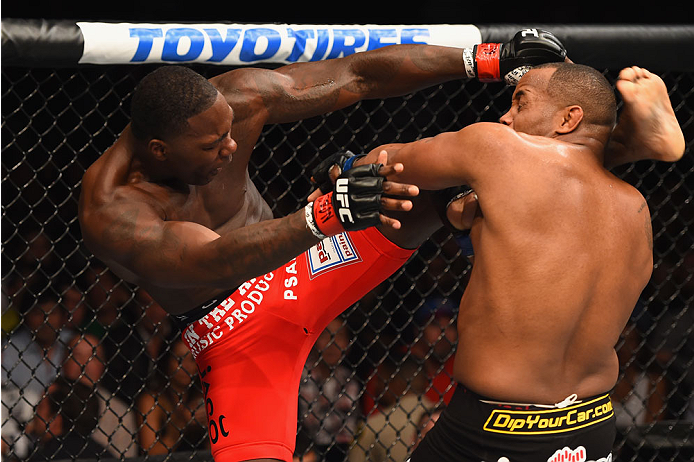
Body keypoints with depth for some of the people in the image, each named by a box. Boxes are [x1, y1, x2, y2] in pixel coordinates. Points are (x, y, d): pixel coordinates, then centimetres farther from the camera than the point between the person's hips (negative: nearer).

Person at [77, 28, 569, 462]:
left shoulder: (237, 98, -18)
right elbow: (215, 261, -44)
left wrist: (491, 59, -14)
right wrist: (326, 216, -59)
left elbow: (359, 76, -11)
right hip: (235, 334, -4)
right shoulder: (110, 213, -30)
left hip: (300, 271, 4)